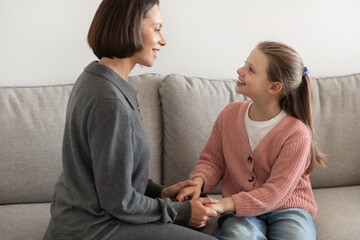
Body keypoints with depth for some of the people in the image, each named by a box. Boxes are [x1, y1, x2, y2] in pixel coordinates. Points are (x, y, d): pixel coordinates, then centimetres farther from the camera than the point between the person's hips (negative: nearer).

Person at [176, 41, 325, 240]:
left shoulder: (296, 133, -17)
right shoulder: (230, 114, -2)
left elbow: (275, 192, -19)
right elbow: (211, 160, 9)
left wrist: (226, 204, -29)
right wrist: (198, 181, -15)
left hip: (287, 209, -1)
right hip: (239, 212, 1)